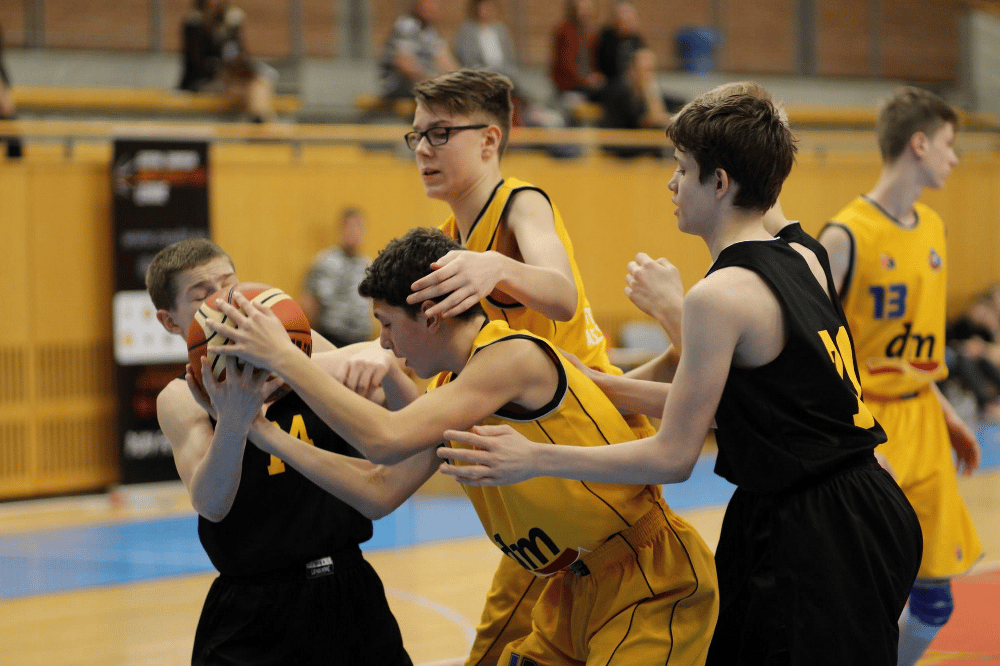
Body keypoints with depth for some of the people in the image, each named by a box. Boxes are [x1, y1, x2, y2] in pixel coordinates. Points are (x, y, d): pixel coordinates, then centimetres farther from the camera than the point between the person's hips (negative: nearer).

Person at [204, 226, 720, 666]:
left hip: (652, 583, -9)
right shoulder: (452, 389, 8)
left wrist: (284, 358, -21)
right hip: (582, 584, 9)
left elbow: (386, 440, -29)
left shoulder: (512, 357, -21)